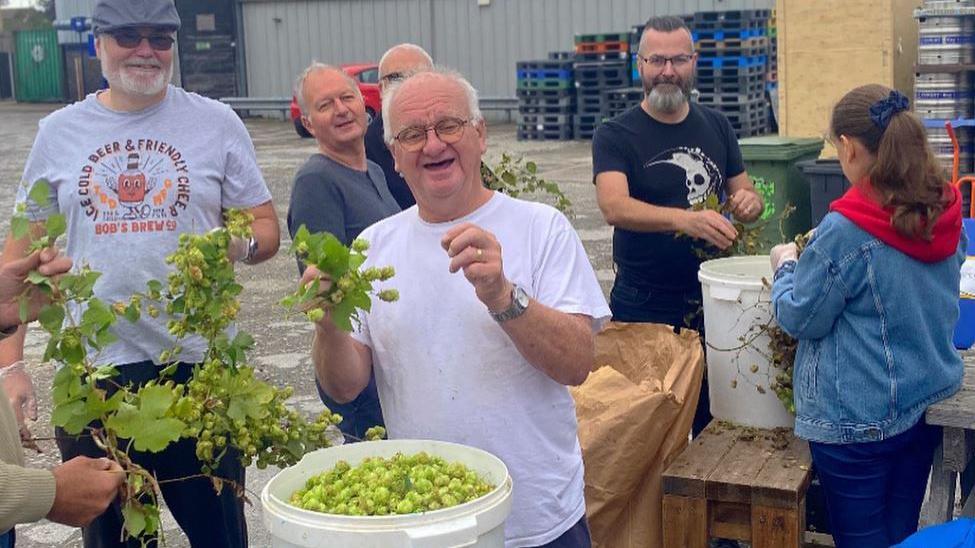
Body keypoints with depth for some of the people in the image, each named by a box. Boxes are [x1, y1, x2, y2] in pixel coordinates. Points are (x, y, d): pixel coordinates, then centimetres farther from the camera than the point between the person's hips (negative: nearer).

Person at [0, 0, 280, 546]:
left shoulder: (217, 122, 3)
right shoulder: (58, 132, 6)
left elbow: (266, 229, 6)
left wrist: (239, 245, -18)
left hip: (201, 362, -1)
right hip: (93, 367, 2)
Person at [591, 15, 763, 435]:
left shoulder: (717, 127, 8)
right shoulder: (615, 136, -7)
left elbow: (744, 195, 16)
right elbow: (614, 207, -23)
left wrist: (749, 202, -10)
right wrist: (684, 218, -40)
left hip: (713, 303, 4)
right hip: (644, 310, -4)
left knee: (714, 426, 12)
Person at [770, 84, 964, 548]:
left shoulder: (844, 233, -23)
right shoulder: (946, 213, -2)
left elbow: (800, 318, -12)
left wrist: (786, 265, 6)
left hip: (860, 421, -7)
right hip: (929, 403, 7)